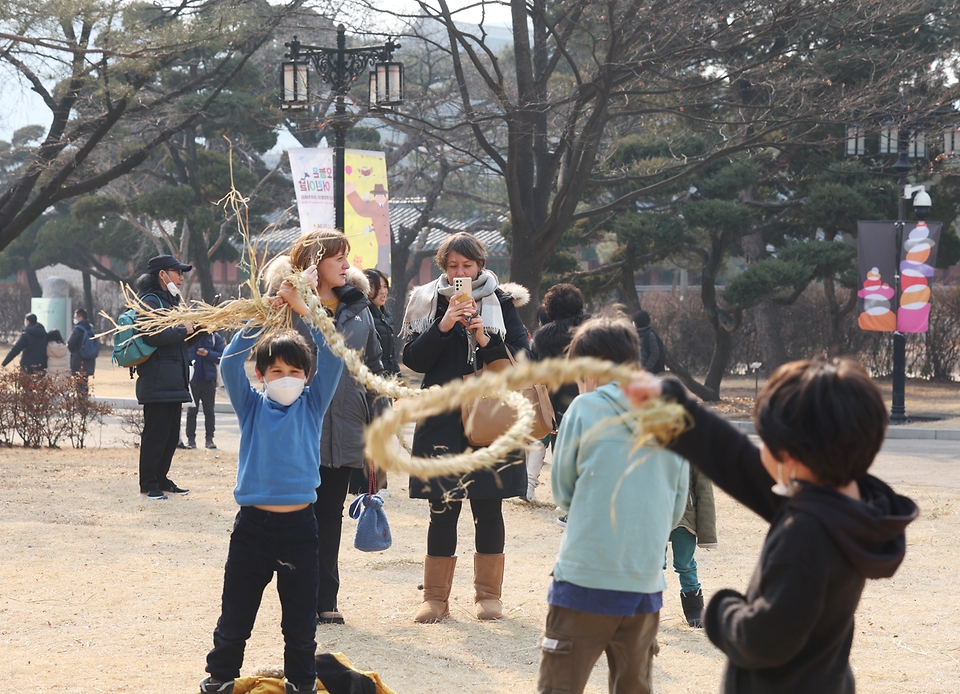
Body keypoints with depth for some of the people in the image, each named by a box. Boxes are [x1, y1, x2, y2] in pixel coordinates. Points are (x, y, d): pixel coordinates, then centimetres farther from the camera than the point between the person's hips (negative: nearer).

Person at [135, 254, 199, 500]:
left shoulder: (171, 301, 21)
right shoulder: (150, 301, -9)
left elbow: (180, 340, 25)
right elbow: (153, 336, -24)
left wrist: (199, 328, 9)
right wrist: (184, 330, -17)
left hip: (174, 381, 10)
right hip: (157, 382, -10)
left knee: (171, 434, 12)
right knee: (155, 433, -6)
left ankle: (162, 480, 20)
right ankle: (148, 485, -2)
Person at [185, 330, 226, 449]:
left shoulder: (215, 338, 2)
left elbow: (222, 356, -1)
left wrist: (208, 354, -15)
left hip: (209, 380, 0)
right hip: (192, 380, 0)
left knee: (209, 411, 4)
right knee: (191, 411, 4)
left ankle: (209, 439, 8)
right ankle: (191, 439, 7)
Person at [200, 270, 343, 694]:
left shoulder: (312, 405, 5)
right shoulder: (251, 406, 5)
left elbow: (332, 360, -7)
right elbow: (231, 363, -9)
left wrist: (304, 311, -13)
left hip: (299, 524, 0)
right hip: (253, 523, 0)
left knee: (300, 617, 6)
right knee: (236, 612, 8)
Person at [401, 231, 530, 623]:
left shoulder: (501, 302, 4)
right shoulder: (428, 303, 6)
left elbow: (521, 358, -1)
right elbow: (412, 359, -1)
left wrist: (486, 341, -16)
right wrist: (442, 327, -14)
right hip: (442, 420, 0)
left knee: (488, 507, 3)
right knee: (442, 509, 0)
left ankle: (489, 594, 13)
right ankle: (435, 596, 7)